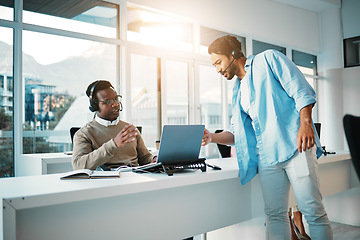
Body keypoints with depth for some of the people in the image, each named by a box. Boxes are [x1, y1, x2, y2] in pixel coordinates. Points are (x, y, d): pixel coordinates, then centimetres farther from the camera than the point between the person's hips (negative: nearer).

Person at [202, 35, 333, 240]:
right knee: (275, 214, 5)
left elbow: (301, 91, -4)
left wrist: (305, 124, -18)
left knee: (313, 211, -5)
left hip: (295, 146, -6)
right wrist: (213, 137, 2)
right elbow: (237, 133, 20)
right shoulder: (238, 92, 23)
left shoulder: (268, 59, 6)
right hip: (266, 157, 6)